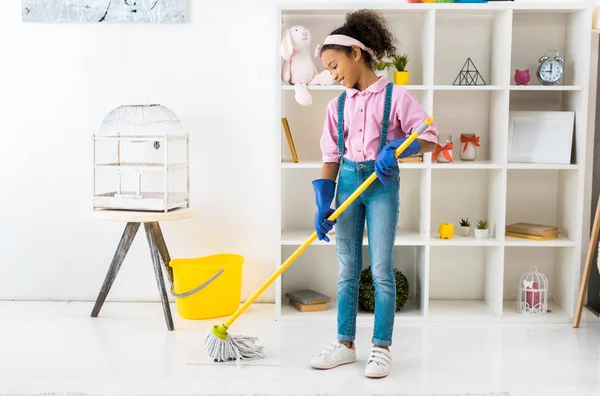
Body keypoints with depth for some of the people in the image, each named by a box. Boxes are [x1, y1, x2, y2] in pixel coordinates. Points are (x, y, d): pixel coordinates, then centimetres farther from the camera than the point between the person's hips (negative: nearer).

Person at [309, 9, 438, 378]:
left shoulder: (396, 96, -6)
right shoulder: (337, 105, 7)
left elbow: (429, 138, -7)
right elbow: (331, 157, 7)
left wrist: (394, 149, -25)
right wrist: (323, 205, -1)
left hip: (382, 183, -5)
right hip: (348, 182, 5)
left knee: (381, 269, -2)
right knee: (347, 269, 9)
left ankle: (382, 347, 9)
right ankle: (346, 344, 19)